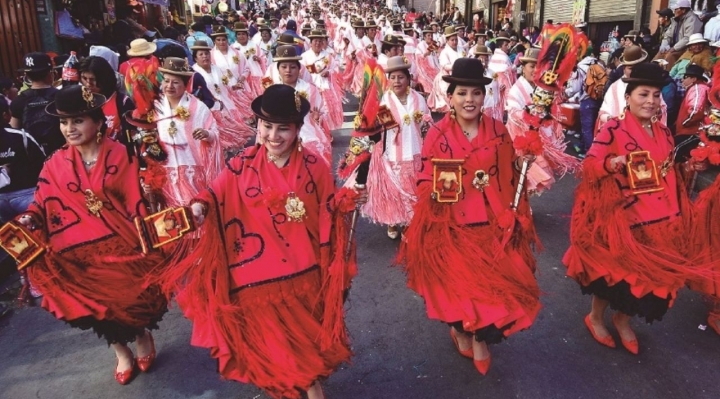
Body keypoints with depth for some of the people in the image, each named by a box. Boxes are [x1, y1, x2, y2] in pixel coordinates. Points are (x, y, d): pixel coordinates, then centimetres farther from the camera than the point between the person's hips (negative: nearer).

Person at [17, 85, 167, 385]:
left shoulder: (119, 155, -8)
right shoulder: (56, 165, -1)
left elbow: (136, 202, -10)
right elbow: (44, 204, -1)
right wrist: (29, 219, -22)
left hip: (121, 244, -2)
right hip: (83, 252, 3)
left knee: (132, 296, 7)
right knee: (99, 304, 12)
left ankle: (143, 336, 40)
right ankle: (121, 351, 37)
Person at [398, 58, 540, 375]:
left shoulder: (498, 131, 2)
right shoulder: (437, 135, -7)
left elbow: (510, 178, 10)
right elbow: (425, 183, -7)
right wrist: (436, 191, -24)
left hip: (492, 225, 3)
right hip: (452, 227, -2)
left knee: (494, 283, 7)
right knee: (459, 283, 5)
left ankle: (480, 336, 34)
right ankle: (460, 328, 38)